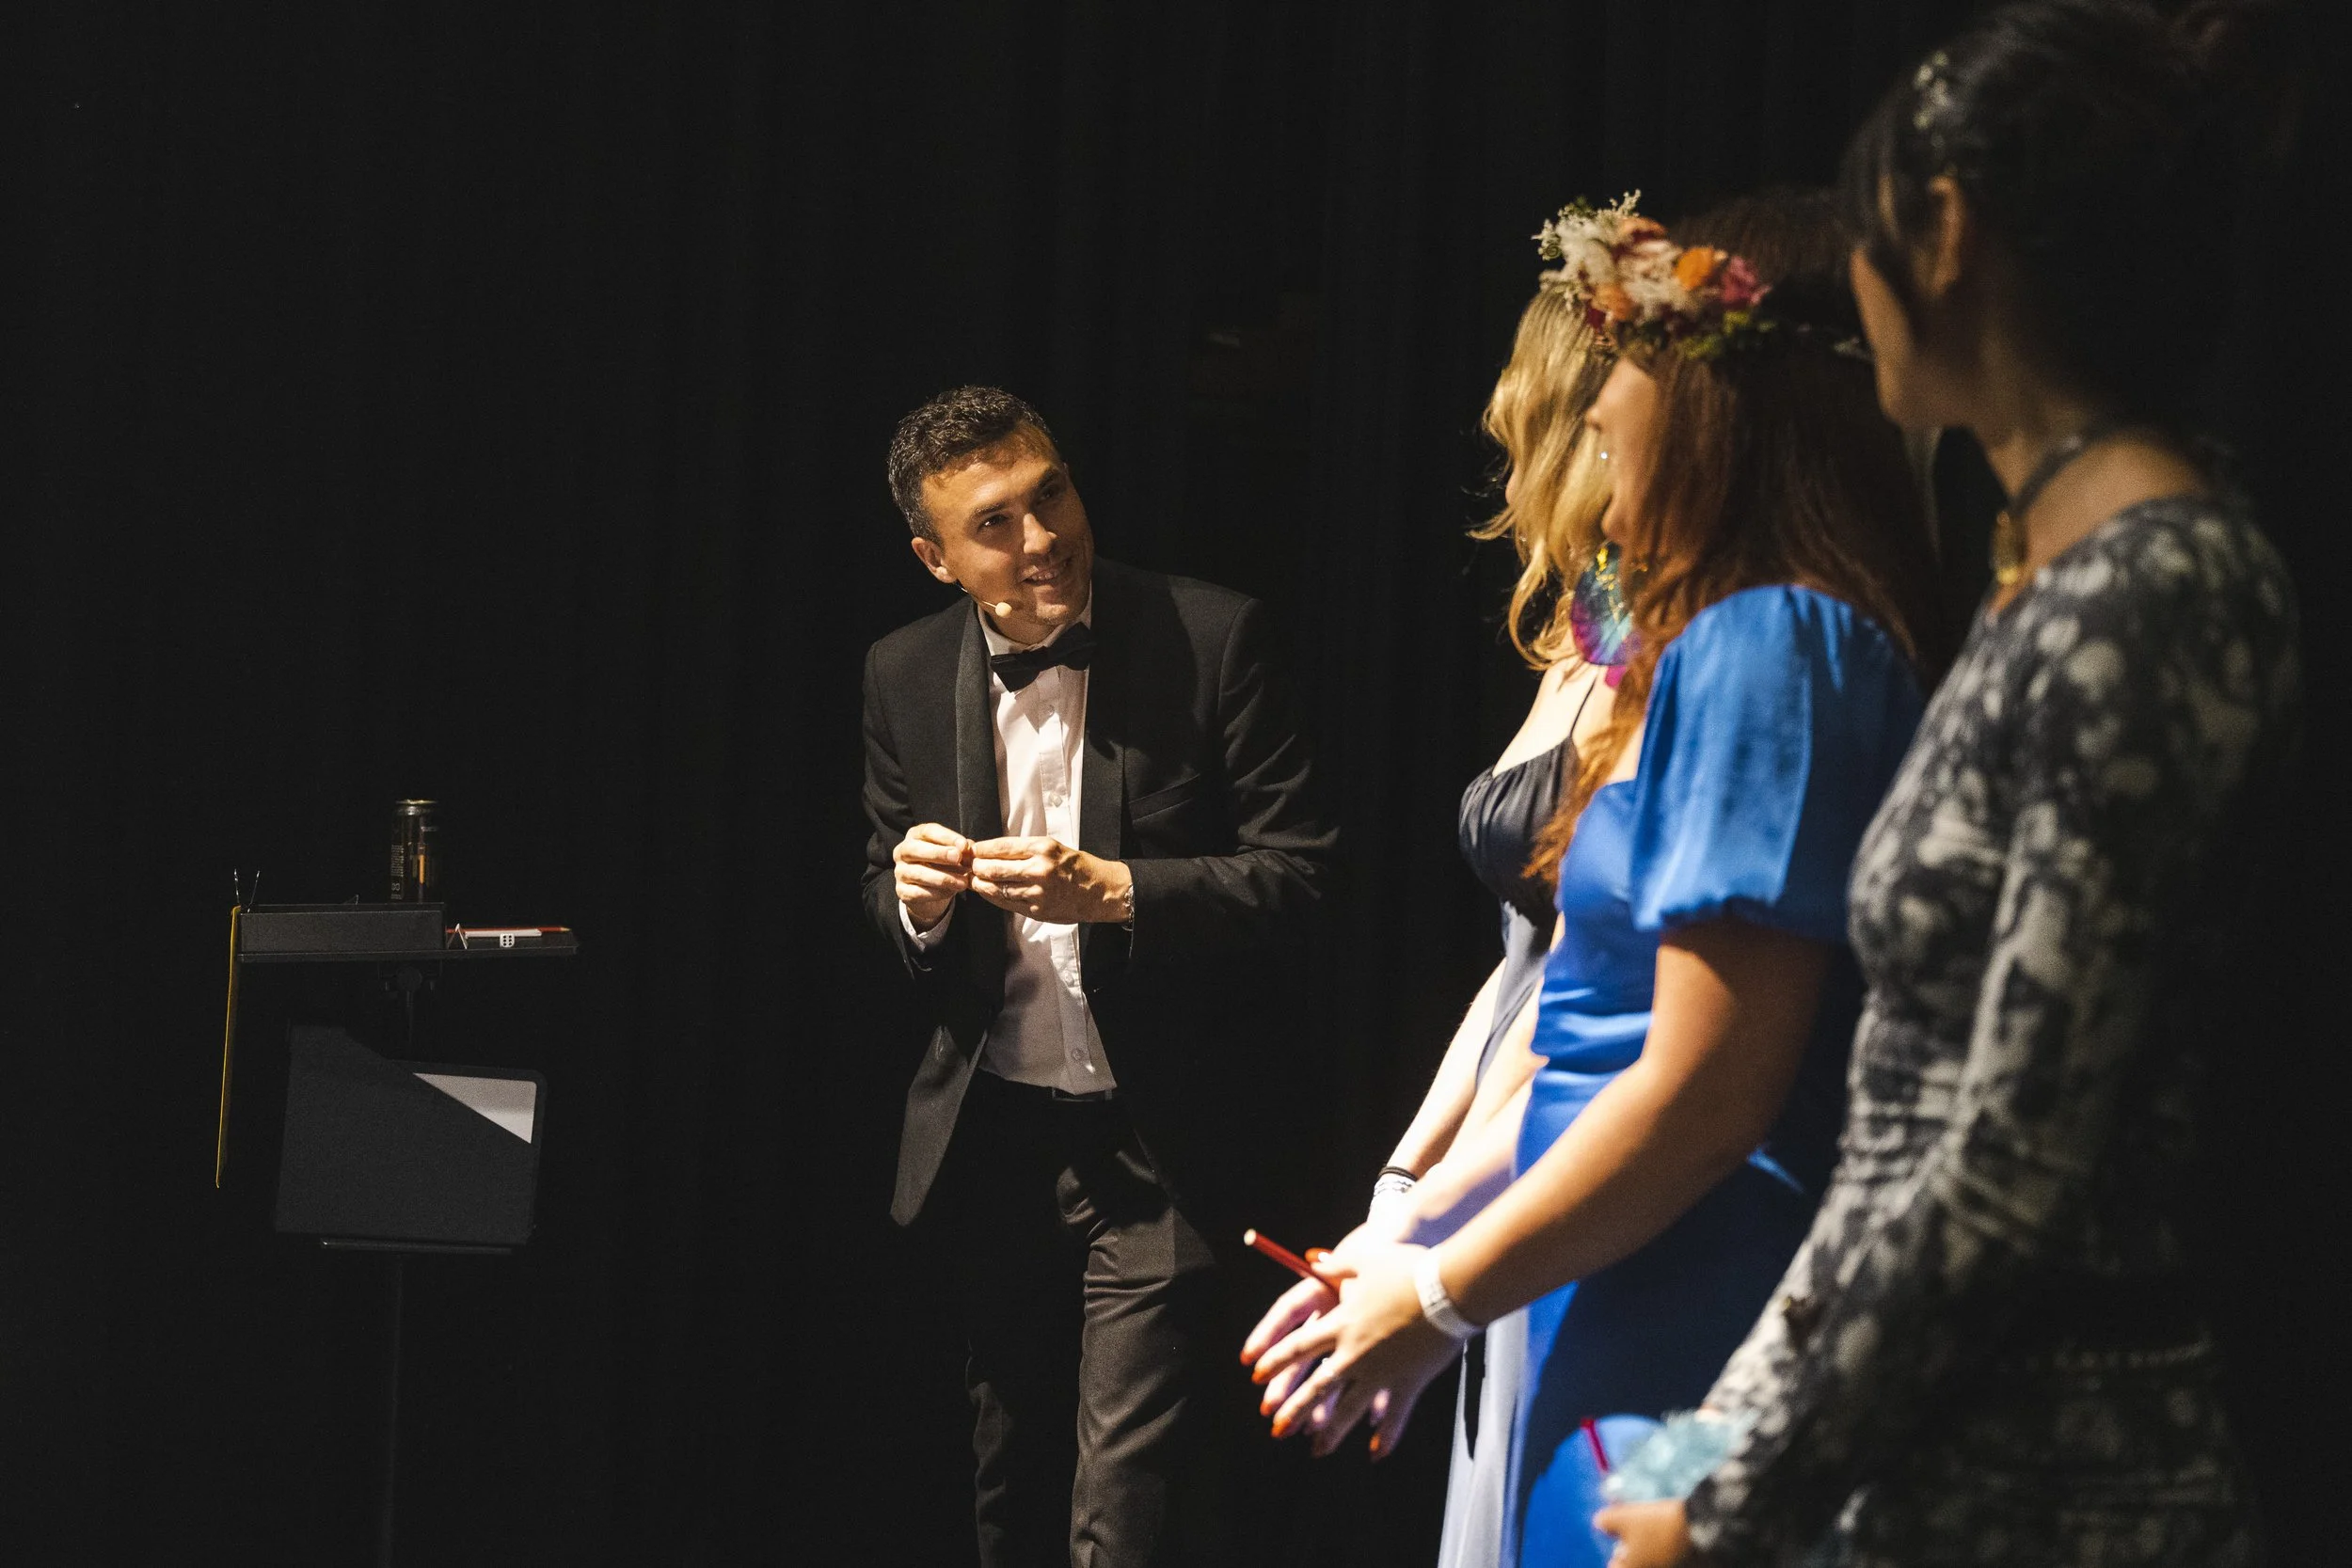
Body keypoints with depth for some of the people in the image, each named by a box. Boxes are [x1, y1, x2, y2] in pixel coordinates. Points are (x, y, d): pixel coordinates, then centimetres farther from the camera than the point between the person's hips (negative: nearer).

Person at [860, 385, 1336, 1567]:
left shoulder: (1207, 638, -11)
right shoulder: (905, 675, 2)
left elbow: (1296, 872, -11)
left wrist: (1113, 889, -25)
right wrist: (915, 901, -10)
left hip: (1157, 1145, -5)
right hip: (990, 1145, 5)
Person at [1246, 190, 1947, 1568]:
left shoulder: (1765, 645, -16)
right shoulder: (1720, 644, 15)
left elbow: (1703, 1091, -20)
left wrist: (1442, 1296, -10)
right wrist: (1415, 1245, 16)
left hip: (1687, 1372, -9)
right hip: (1623, 1340, 9)